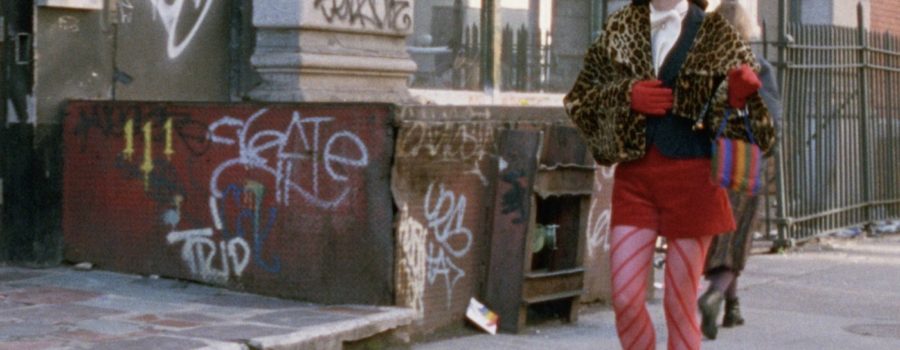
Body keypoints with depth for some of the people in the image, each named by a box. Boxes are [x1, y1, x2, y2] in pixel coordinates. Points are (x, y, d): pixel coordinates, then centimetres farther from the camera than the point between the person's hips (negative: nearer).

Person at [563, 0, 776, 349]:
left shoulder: (716, 34, 1)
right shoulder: (620, 28, 7)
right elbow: (579, 99, 9)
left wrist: (736, 97, -22)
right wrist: (625, 94, -8)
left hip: (692, 178, -2)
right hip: (634, 175, 2)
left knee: (680, 304, 3)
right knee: (625, 299, -3)